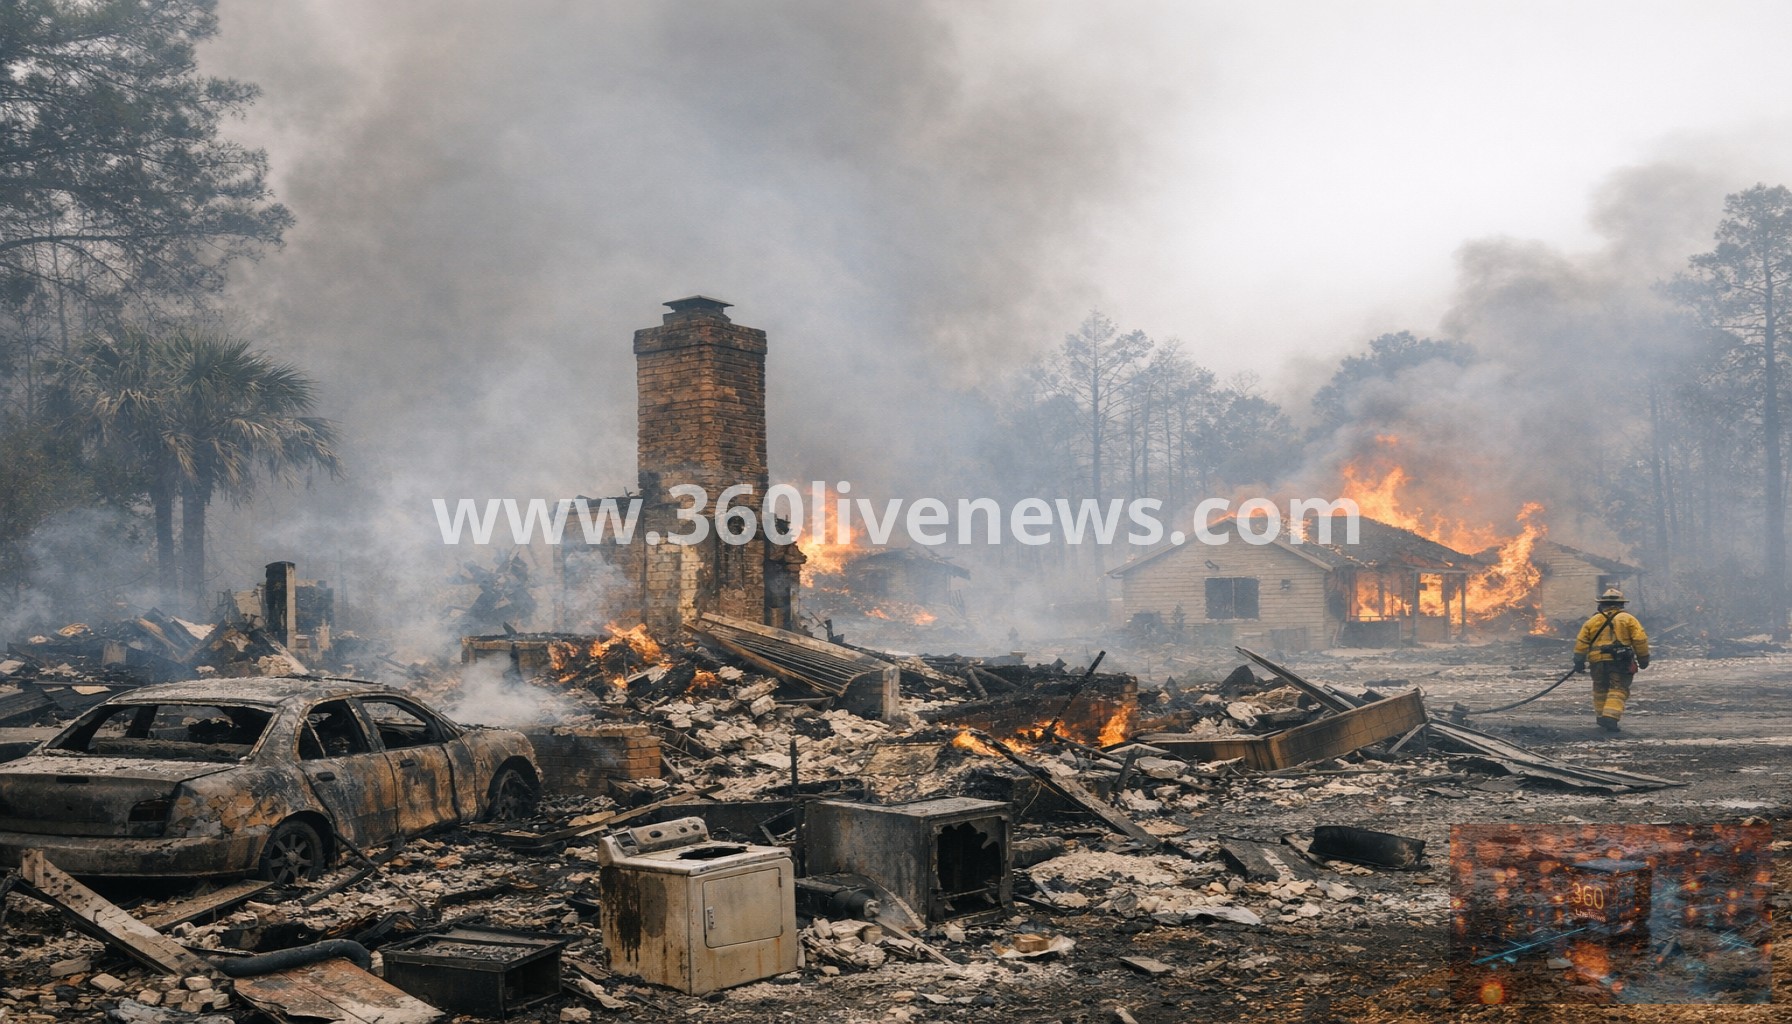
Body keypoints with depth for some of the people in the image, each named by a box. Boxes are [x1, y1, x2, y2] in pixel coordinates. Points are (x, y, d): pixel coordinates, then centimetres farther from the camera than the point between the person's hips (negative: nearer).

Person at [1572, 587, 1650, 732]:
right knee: (1618, 691, -4)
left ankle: (1602, 717, 24)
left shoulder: (1593, 621, 13)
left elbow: (1581, 642, 8)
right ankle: (1610, 717, -20)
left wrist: (1579, 661, 11)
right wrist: (1643, 659, 6)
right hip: (1620, 661, -3)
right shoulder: (1628, 619, 6)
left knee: (1600, 691, 18)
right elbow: (1640, 639, -1)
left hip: (1598, 661, 3)